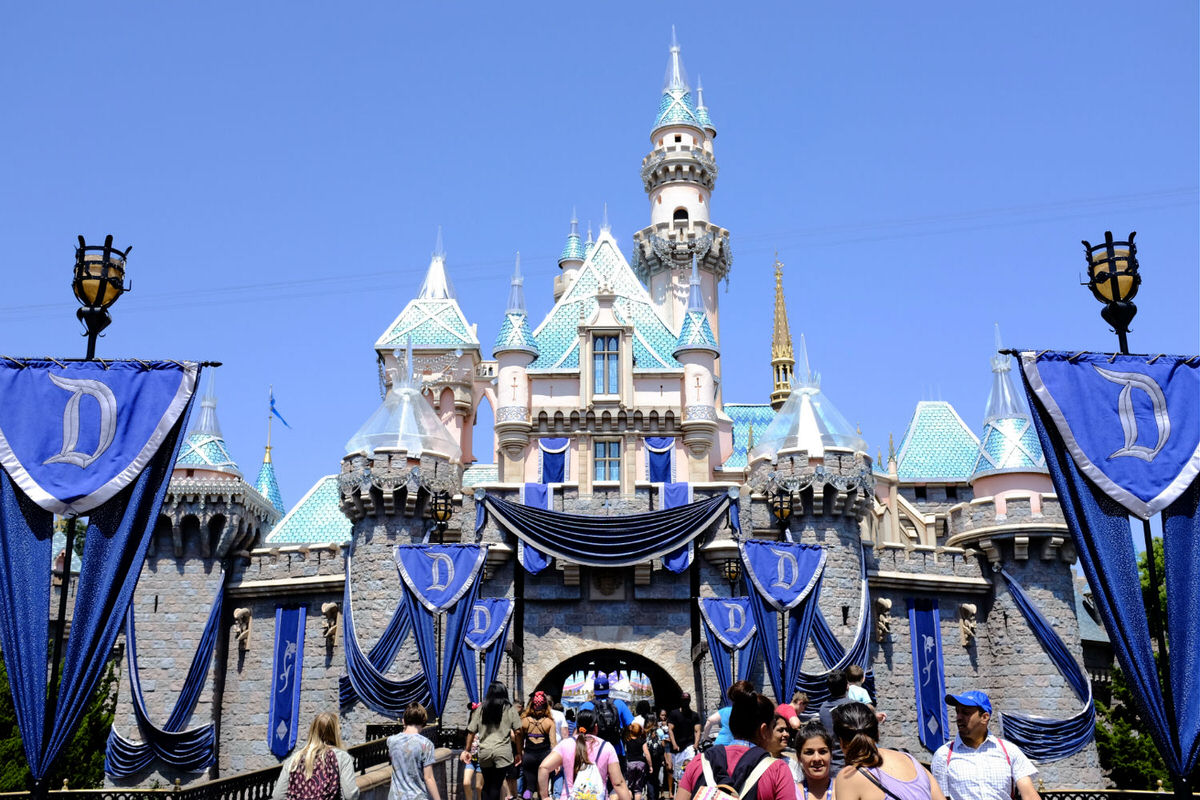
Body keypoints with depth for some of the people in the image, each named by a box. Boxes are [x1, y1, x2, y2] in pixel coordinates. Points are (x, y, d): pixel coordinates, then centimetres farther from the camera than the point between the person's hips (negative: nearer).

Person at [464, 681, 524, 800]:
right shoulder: (509, 709, 3)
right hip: (503, 752, -2)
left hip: (484, 752, 2)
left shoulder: (480, 709, 8)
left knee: (486, 785, 15)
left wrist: (467, 750, 16)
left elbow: (471, 732, 6)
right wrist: (518, 753, 7)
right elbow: (517, 733, 0)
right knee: (496, 786, 2)